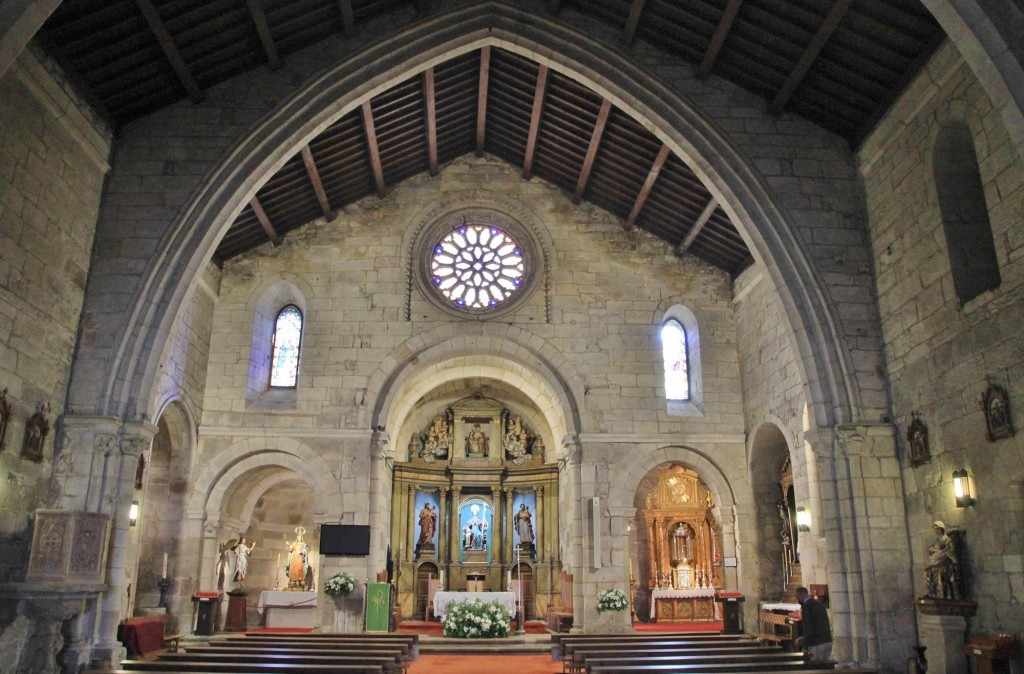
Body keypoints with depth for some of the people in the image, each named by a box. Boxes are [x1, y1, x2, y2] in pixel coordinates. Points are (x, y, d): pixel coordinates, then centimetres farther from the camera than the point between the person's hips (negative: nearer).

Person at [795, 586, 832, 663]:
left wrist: (805, 648, -13)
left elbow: (807, 627, -15)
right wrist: (805, 638, 26)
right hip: (828, 642, 8)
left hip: (817, 645, -8)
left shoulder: (806, 606, -10)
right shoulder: (820, 604, 15)